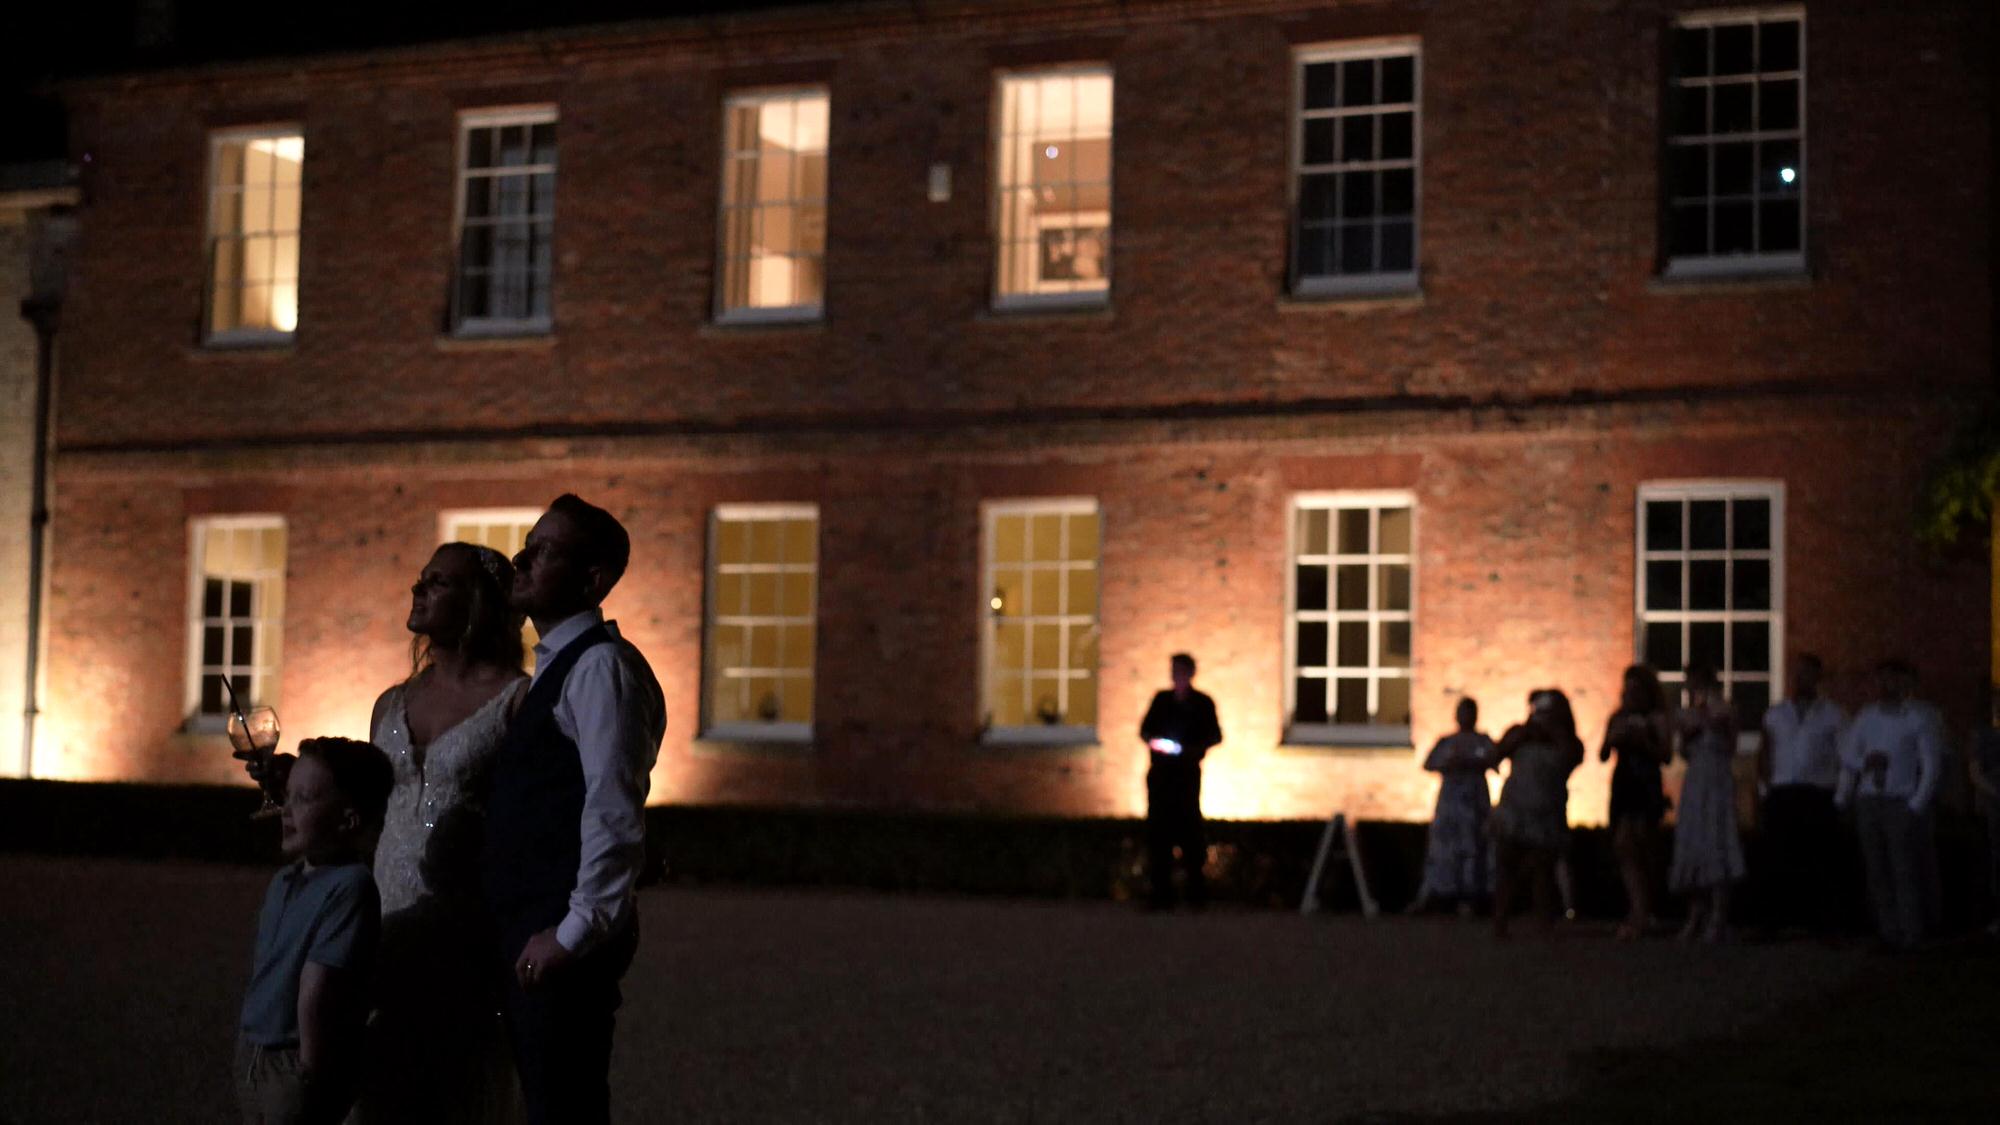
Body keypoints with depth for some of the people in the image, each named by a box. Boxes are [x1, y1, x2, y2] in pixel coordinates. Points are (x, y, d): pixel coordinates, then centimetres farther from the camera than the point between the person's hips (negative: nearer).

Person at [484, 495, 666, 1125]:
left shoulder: (601, 666, -12)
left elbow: (615, 812, -20)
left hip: (564, 937, -10)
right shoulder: (555, 668, 19)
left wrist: (574, 932, -21)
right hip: (530, 930, 10)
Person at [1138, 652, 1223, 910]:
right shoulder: (1162, 700, 13)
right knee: (1157, 830, 1)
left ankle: (1196, 891, 0)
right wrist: (1151, 741, -5)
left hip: (1187, 772, -4)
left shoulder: (1202, 703, 3)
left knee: (1189, 828, -6)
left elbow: (1215, 736, 1)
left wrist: (1192, 749, -15)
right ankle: (1161, 891, 5)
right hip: (1160, 771, 4)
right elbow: (1145, 729, 18)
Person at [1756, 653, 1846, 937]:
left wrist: (1838, 794, -4)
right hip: (1781, 796, 3)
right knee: (1780, 863, 1)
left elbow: (1844, 758, 3)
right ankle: (1781, 922, 6)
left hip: (1818, 797, -3)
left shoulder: (1832, 716, 6)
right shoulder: (1775, 715, 16)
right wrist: (1765, 788, 6)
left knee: (1819, 864, -3)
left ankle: (1819, 924, 1)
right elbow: (1764, 756, 17)